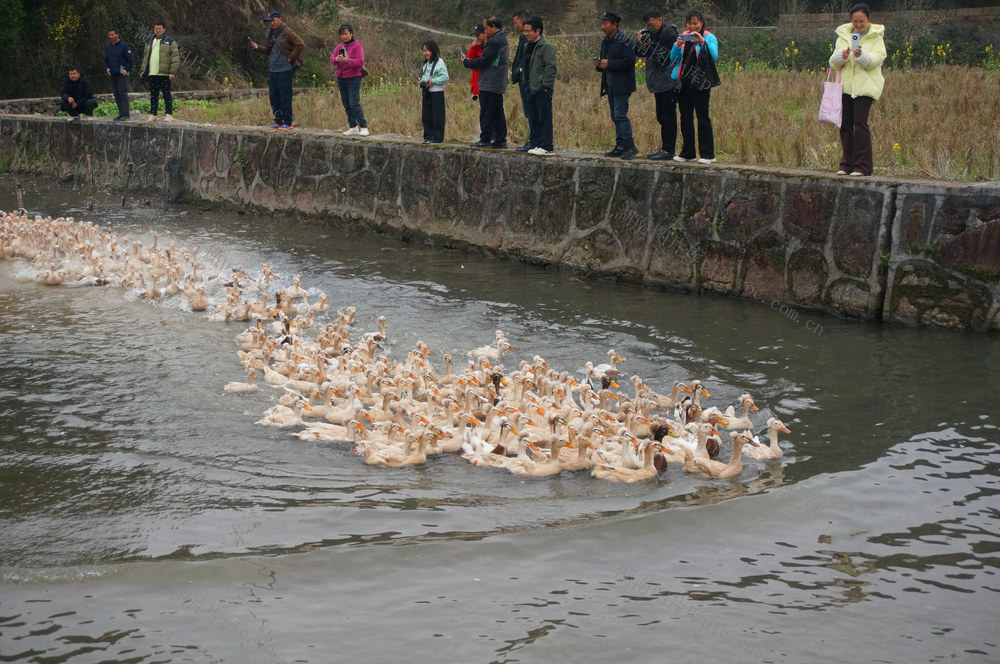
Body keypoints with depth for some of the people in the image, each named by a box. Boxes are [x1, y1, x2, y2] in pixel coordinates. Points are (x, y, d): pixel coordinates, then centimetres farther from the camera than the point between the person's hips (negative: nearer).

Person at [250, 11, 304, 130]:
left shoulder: (287, 32, -8)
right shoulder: (271, 33, 16)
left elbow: (300, 45, -12)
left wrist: (290, 58, -11)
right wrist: (257, 47, 9)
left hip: (284, 70, -8)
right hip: (272, 70, 8)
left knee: (285, 96, -6)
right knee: (273, 96, 9)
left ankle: (287, 122, -2)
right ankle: (278, 121, 17)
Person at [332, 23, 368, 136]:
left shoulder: (357, 46, -7)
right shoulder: (339, 47, 12)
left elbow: (360, 61, -16)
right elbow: (332, 58, 5)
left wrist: (347, 60, -29)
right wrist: (336, 59, -19)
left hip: (353, 78, -7)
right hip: (341, 78, 7)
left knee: (354, 103, -14)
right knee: (346, 104, 7)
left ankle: (363, 127, -10)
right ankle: (353, 127, 14)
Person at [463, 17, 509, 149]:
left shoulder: (494, 42, -16)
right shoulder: (503, 40, 17)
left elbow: (483, 61, -16)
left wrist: (467, 62, -2)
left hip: (489, 84, -10)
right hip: (499, 85, 10)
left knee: (486, 113, -6)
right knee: (498, 113, 10)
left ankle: (485, 140, -5)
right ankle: (500, 140, 11)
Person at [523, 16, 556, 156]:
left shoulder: (547, 46, -9)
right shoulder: (530, 46, 18)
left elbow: (551, 67, -13)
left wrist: (545, 86, -16)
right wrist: (528, 84, 15)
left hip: (543, 90, -8)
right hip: (533, 89, 9)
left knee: (544, 118, -6)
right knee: (533, 119, 9)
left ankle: (546, 147, -5)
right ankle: (535, 143, 15)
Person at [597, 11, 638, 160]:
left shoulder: (624, 41, -11)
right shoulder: (605, 42, 16)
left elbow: (629, 62, -18)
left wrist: (609, 64, -19)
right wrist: (600, 64, 2)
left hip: (621, 85, -9)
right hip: (610, 85, 9)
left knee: (620, 116, -13)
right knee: (615, 117, 9)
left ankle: (630, 146, -9)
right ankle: (620, 146, 14)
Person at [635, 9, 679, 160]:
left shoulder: (670, 35, -13)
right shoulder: (650, 33, 10)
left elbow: (664, 59, -18)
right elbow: (637, 53, 8)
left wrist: (647, 46, -21)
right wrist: (640, 42, -11)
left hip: (668, 83, -9)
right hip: (658, 83, 9)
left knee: (668, 117, -7)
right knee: (662, 117, 14)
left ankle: (668, 150, -4)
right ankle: (664, 148, 21)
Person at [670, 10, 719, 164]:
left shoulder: (709, 37, -1)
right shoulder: (683, 37, 12)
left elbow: (714, 56, -18)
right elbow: (673, 58, 5)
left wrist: (702, 41, -29)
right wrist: (677, 45, -13)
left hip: (700, 84, -5)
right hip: (684, 82, 5)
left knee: (703, 117, -6)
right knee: (685, 118, 8)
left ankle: (707, 154, -3)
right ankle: (687, 153, 16)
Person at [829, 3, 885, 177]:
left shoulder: (875, 37, 5)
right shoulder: (843, 36, 15)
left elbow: (877, 59, -9)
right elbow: (833, 62, 10)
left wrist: (862, 55, -27)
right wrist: (842, 56, -13)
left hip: (865, 86, -4)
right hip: (845, 85, 4)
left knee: (860, 123, -11)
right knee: (845, 124, 3)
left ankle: (863, 166, -7)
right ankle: (847, 164, 14)